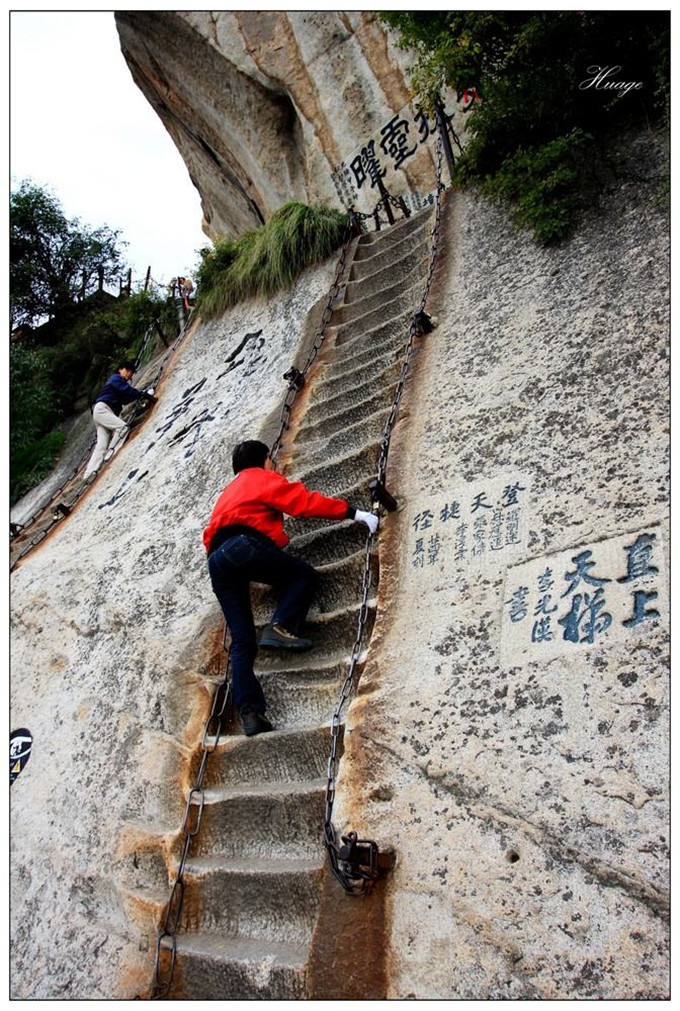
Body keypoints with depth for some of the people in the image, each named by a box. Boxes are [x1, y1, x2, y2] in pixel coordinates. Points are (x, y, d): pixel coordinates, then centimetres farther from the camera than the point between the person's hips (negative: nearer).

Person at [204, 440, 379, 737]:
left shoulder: (227, 493, 40)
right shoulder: (263, 478, 17)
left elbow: (210, 536, 33)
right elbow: (304, 501, 4)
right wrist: (352, 512, 4)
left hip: (216, 561, 7)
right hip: (244, 545, -7)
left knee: (242, 642, 4)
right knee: (305, 575, 10)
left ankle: (249, 710, -10)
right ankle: (281, 627, -14)